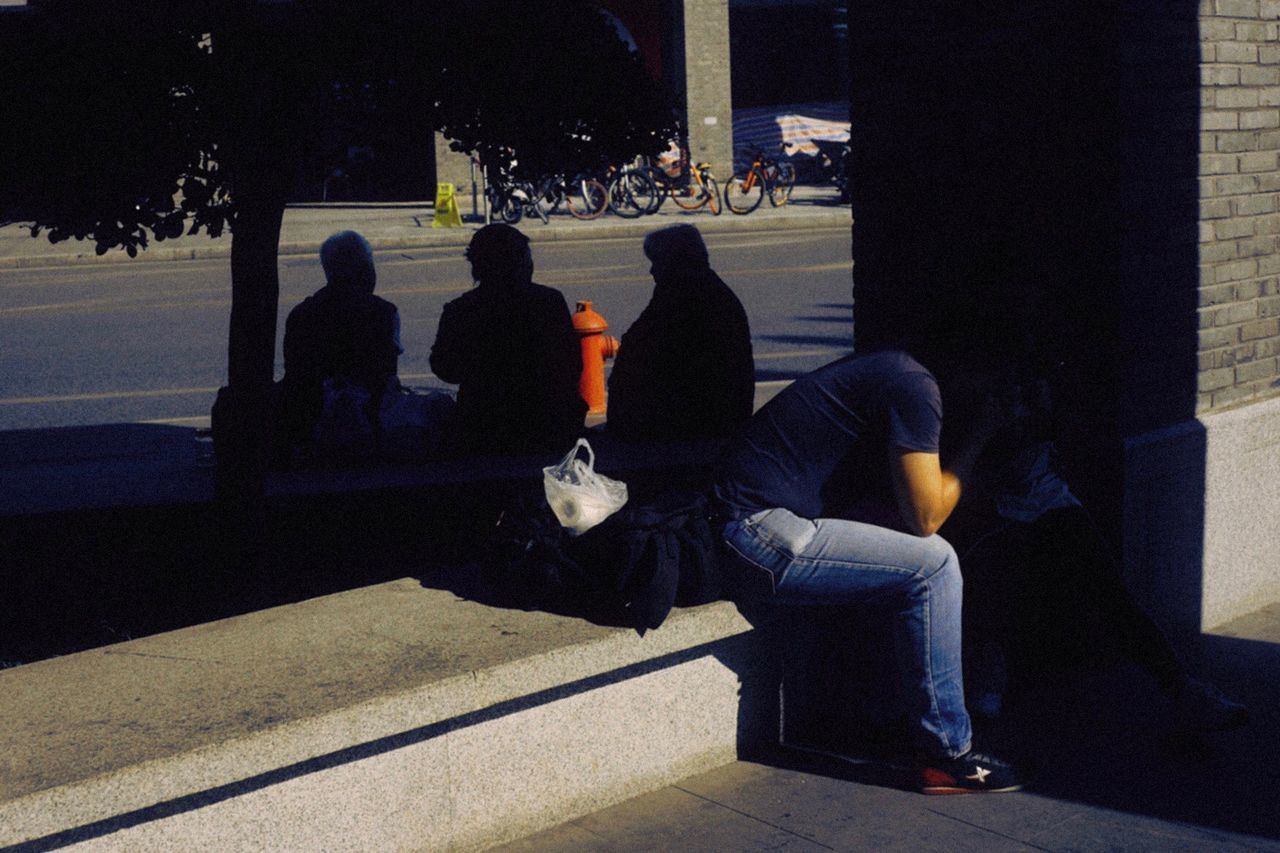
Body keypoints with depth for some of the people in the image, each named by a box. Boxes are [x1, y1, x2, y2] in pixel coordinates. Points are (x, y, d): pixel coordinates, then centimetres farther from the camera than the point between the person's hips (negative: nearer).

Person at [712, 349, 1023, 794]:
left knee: (927, 556, 14)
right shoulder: (915, 386, -13)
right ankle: (947, 754, -4)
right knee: (932, 565, -13)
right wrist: (978, 437, -1)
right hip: (756, 536, -10)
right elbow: (925, 517, -12)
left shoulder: (891, 370, 18)